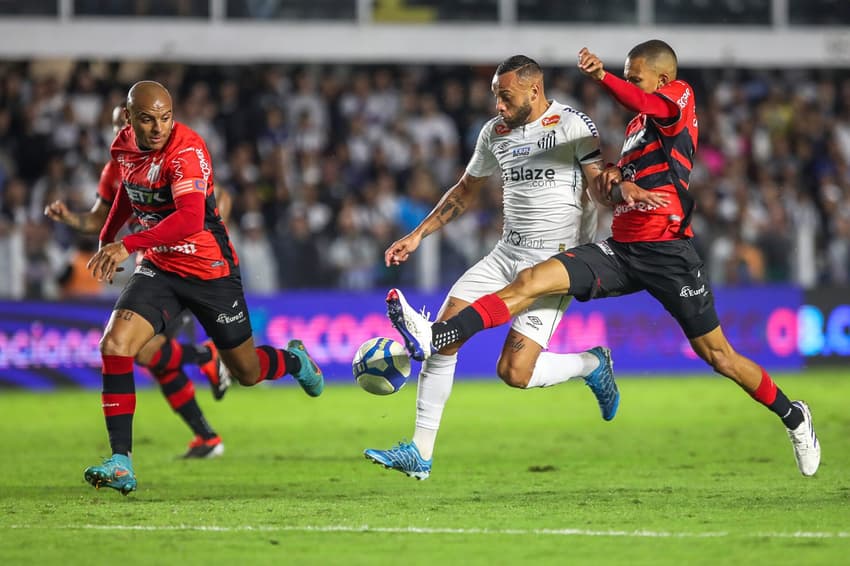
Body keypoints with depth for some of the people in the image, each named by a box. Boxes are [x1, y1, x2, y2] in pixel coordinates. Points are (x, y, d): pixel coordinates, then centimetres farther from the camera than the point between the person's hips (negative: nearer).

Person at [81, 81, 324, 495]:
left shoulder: (185, 151, -26)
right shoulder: (124, 146, -3)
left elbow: (190, 219, -41)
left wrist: (127, 245, -47)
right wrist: (106, 236, 23)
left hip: (210, 271, -5)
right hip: (159, 269, 5)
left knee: (245, 373, 11)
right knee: (114, 344, -20)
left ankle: (293, 361, 49)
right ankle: (121, 464, -17)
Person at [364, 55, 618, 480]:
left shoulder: (572, 125, -9)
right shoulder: (495, 132, 10)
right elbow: (467, 189, 23)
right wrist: (418, 235, 19)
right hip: (507, 254, 7)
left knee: (514, 372, -16)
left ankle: (591, 365, 14)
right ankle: (420, 453, -1)